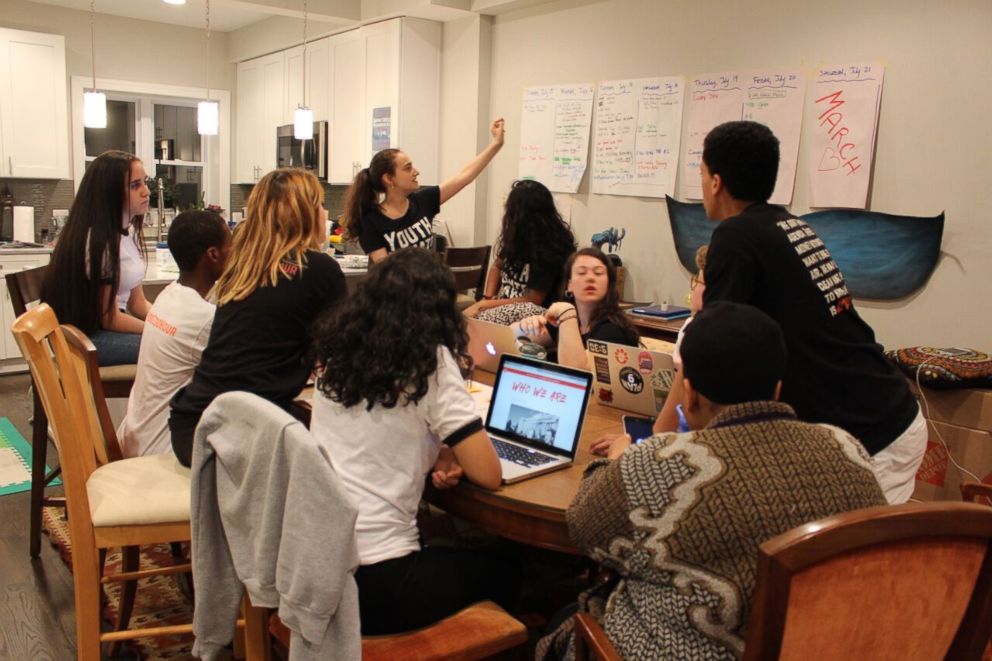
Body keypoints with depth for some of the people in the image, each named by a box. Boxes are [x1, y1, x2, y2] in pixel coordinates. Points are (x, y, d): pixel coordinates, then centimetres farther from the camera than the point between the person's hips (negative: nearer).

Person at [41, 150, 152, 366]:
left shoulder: (128, 232, 9)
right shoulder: (97, 241, -19)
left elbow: (137, 303, 10)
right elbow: (107, 318, -15)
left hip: (113, 326, 9)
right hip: (89, 337, -9)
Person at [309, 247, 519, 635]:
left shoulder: (337, 353, 6)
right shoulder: (430, 361, -12)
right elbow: (488, 475, -12)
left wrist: (433, 455, 5)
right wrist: (449, 454, 8)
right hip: (373, 581, -6)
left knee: (454, 552, 32)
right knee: (504, 574, 23)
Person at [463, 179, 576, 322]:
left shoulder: (550, 247, -20)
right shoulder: (518, 234, 3)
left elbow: (533, 301, -18)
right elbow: (497, 266, 18)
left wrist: (484, 304, -18)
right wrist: (488, 298, -1)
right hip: (505, 306, 7)